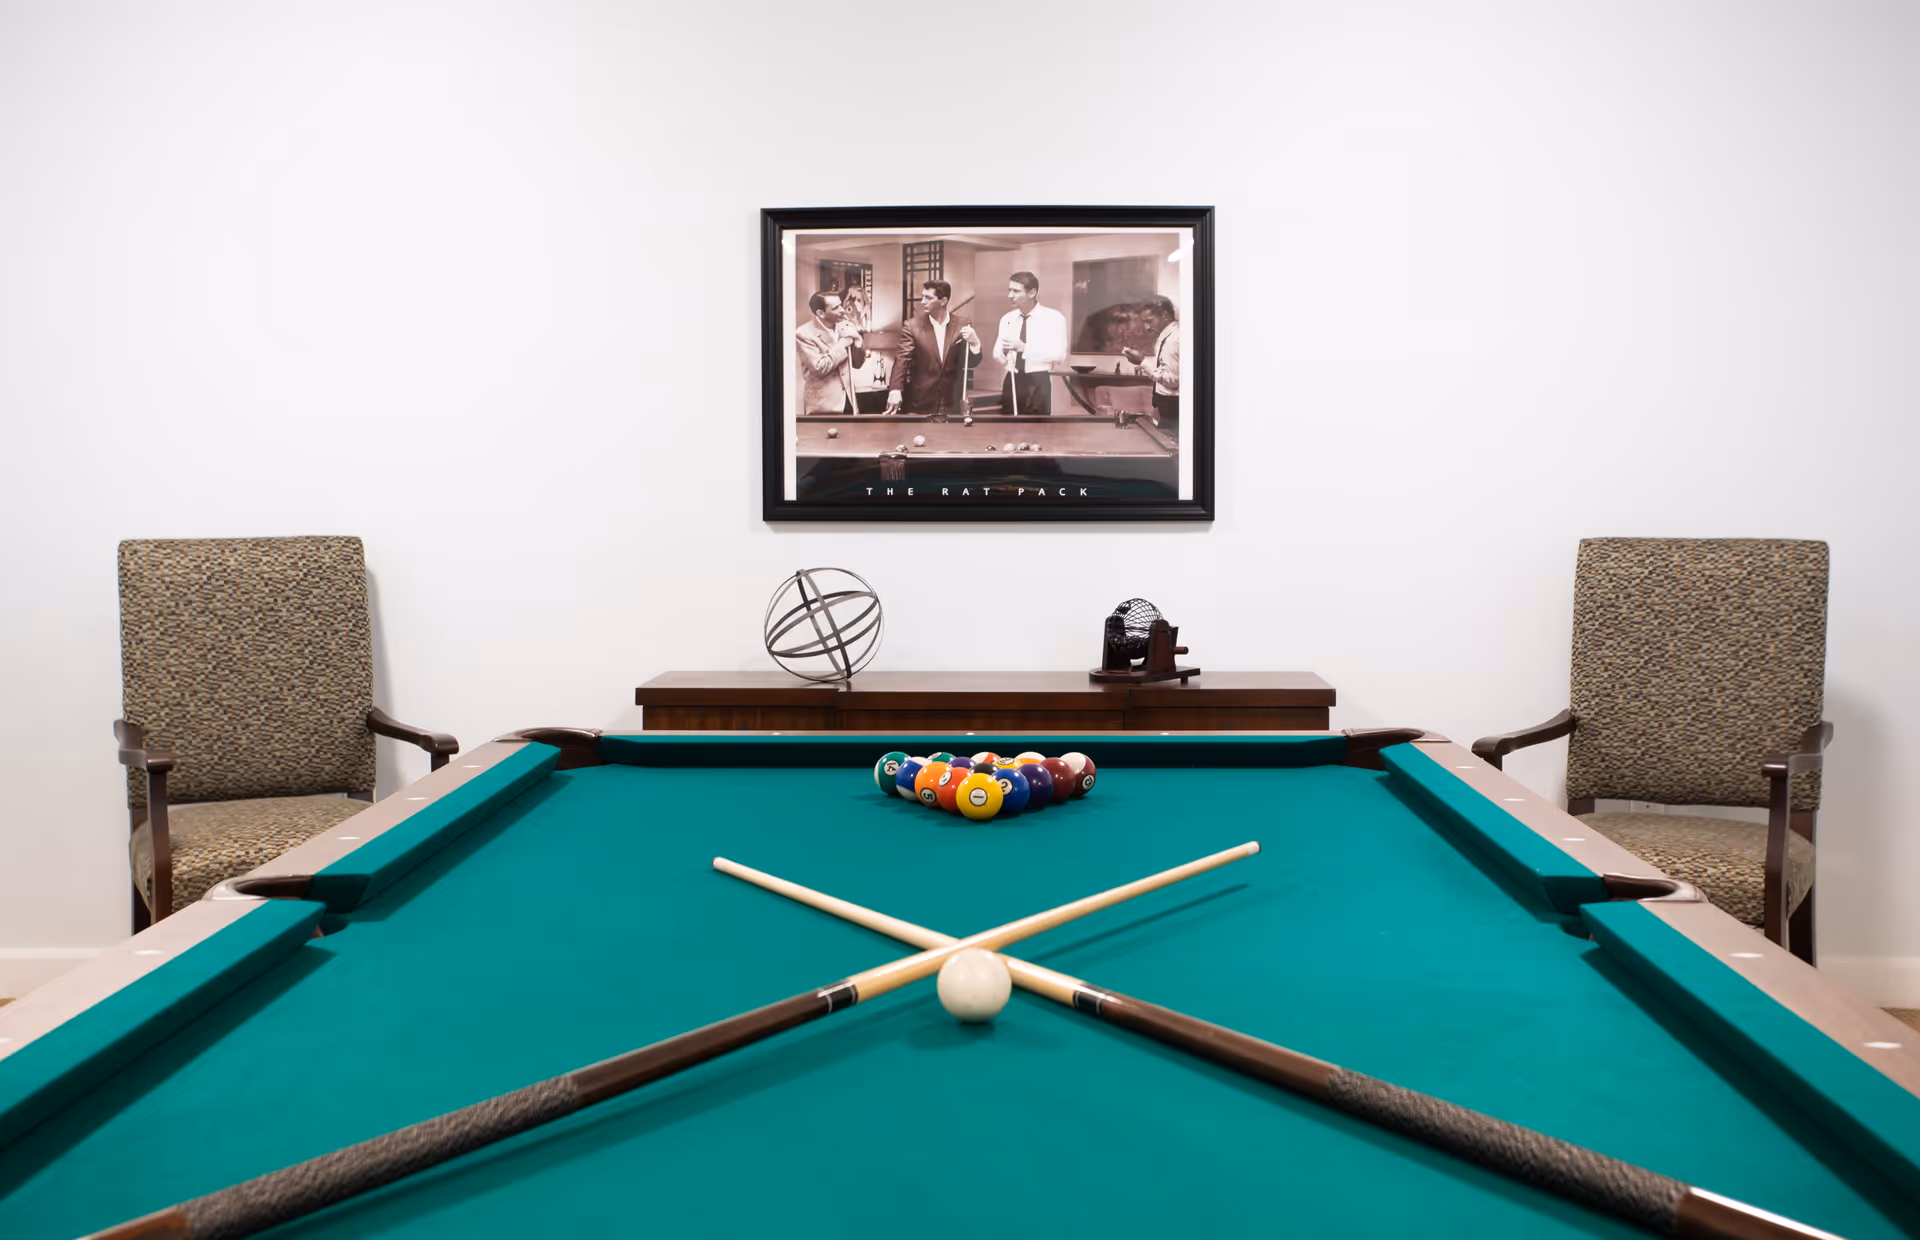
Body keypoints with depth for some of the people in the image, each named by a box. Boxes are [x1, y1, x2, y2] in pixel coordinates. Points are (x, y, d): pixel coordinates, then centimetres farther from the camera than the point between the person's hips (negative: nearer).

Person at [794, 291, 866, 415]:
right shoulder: (804, 333, -11)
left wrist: (856, 340, -7)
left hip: (847, 401, 5)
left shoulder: (843, 326, 5)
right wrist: (842, 343, -15)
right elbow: (819, 368, -19)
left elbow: (857, 364, 11)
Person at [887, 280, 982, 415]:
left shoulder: (961, 325, 1)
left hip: (950, 404, 2)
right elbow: (902, 360, -11)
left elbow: (971, 363, 3)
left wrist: (974, 342, -19)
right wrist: (895, 390, -29)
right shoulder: (912, 326, -4)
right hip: (919, 403, -1)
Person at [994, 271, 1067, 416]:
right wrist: (1000, 353, -17)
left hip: (1039, 382, -5)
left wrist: (1024, 348, -23)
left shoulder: (1053, 318, -5)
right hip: (1011, 381, 5)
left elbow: (1059, 355, -15)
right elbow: (997, 353, 9)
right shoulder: (1007, 319, 13)